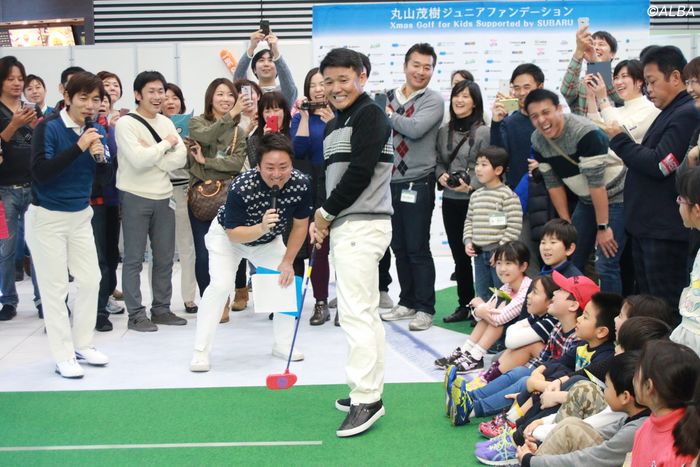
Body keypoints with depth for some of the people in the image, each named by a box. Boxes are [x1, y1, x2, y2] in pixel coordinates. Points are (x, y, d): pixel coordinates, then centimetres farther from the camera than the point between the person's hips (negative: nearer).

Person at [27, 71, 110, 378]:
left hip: (80, 215, 6)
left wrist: (100, 158, -13)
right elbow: (40, 171, -28)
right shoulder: (49, 128, -17)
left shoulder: (96, 131, 1)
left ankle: (82, 346, 24)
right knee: (55, 288, 0)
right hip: (47, 217, -6)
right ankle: (63, 356, 8)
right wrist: (79, 147, -32)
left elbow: (102, 174, 10)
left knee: (90, 280, 9)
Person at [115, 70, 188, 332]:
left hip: (163, 197, 6)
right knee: (134, 259, 1)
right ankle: (136, 314, 7)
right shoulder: (126, 123, -8)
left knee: (165, 257, 11)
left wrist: (150, 153, -13)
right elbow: (138, 160, -21)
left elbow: (180, 158, -2)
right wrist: (166, 144, -9)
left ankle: (161, 308, 23)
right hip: (135, 198, -6)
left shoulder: (166, 122, 10)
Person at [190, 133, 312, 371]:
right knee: (220, 285, -22)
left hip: (267, 241, 5)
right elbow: (233, 234, -31)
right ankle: (200, 352, -14)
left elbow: (300, 225, -11)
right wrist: (261, 228, -48)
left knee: (288, 281, -3)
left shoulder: (301, 184, -27)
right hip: (226, 236, -4)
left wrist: (287, 261, -9)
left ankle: (282, 344, 16)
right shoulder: (241, 187, -39)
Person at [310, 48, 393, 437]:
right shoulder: (334, 126, 20)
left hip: (362, 225, -10)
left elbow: (359, 174, -18)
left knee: (356, 313, -14)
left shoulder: (370, 116, -10)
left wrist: (326, 213, -9)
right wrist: (321, 221, 7)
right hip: (345, 226, 10)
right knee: (367, 312, 12)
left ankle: (365, 400, -13)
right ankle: (372, 394, 19)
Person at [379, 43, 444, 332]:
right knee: (399, 247, 13)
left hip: (417, 184, -5)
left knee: (418, 249, -2)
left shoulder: (433, 101, -5)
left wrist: (389, 114, -10)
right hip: (390, 182, 5)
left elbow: (415, 128, -23)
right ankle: (407, 302, 24)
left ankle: (425, 308, 6)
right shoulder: (388, 98, 10)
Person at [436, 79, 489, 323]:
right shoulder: (444, 131, 10)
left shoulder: (484, 132, -8)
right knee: (459, 255, 12)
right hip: (450, 201, 6)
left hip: (475, 202, -6)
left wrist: (471, 186, -21)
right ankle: (464, 304, 21)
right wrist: (440, 175, -5)